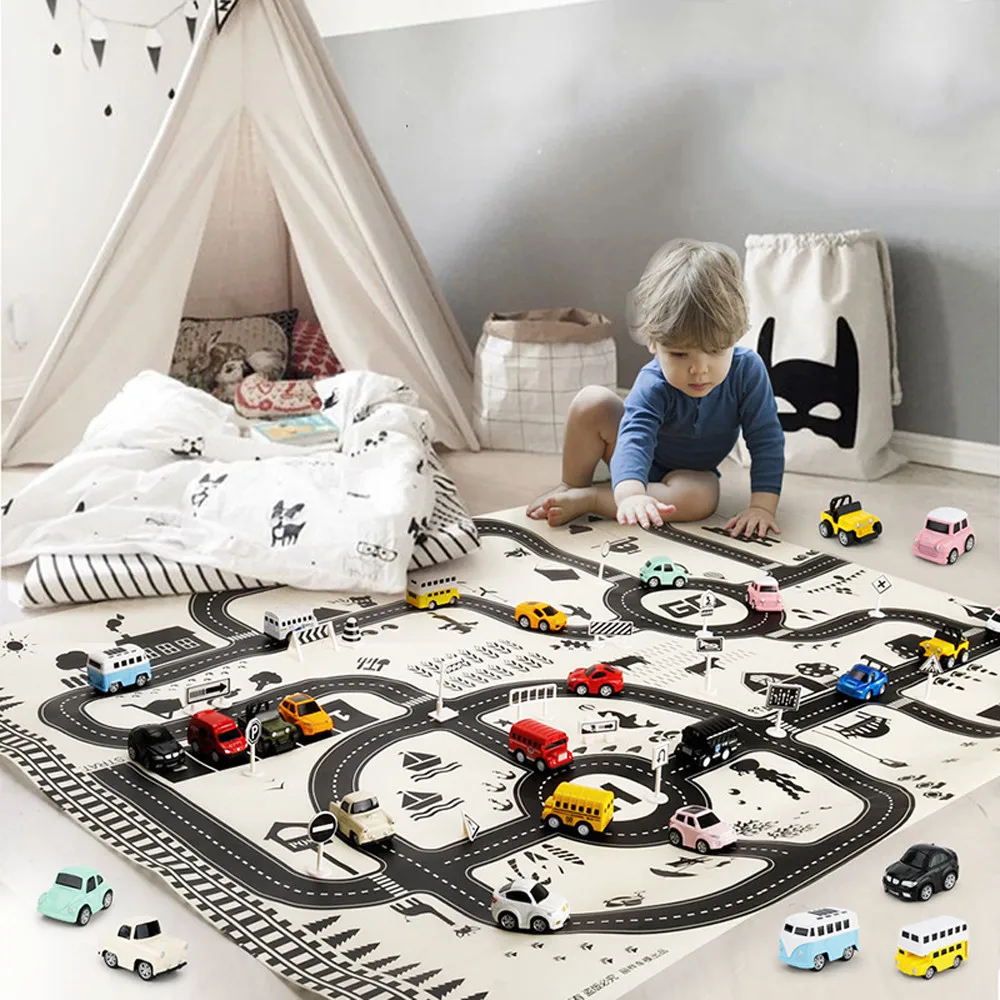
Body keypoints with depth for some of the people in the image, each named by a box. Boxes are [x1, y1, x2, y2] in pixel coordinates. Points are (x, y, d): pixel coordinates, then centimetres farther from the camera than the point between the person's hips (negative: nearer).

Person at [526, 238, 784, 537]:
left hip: (688, 471, 1)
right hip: (639, 466, -1)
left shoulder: (748, 370, -28)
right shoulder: (653, 385, -32)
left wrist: (763, 506, -35)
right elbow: (635, 439, -47)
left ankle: (586, 499, -27)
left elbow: (766, 440, -23)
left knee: (702, 497, -37)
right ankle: (570, 487, -7)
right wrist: (630, 495, -67)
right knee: (592, 403, -27)